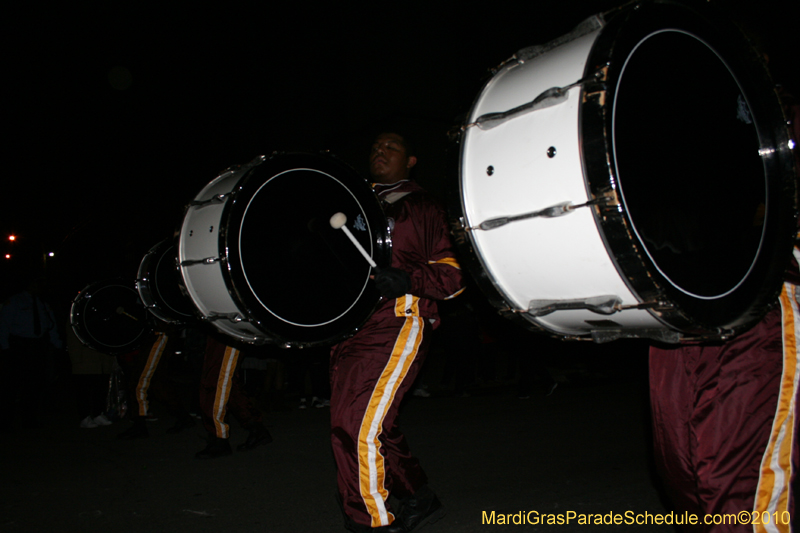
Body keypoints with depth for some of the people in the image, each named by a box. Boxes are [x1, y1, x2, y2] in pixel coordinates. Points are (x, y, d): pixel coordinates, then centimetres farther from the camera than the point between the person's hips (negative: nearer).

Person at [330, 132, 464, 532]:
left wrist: (407, 280, -16)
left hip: (398, 322, -6)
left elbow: (451, 276, 1)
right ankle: (417, 499, 26)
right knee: (345, 426, 9)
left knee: (360, 428, -15)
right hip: (350, 325, 7)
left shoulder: (422, 208, 9)